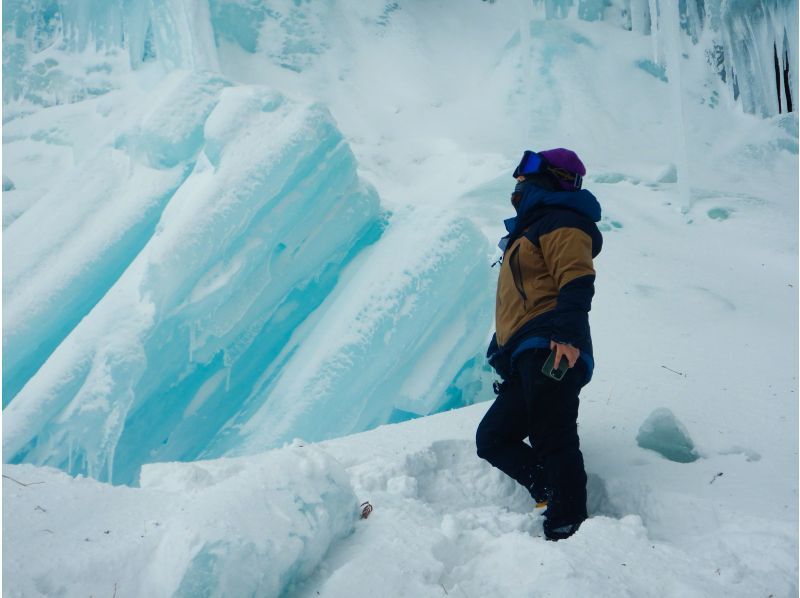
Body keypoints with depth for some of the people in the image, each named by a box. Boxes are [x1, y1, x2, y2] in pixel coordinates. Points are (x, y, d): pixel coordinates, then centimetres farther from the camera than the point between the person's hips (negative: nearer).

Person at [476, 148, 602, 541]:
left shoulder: (560, 224, 1)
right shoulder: (531, 230, 32)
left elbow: (577, 283, -16)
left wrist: (567, 334, -30)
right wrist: (502, 351, 27)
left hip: (549, 352, -11)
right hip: (528, 362, 11)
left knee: (552, 440, -18)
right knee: (492, 439, 8)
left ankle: (568, 528, -20)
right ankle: (556, 496, -4)